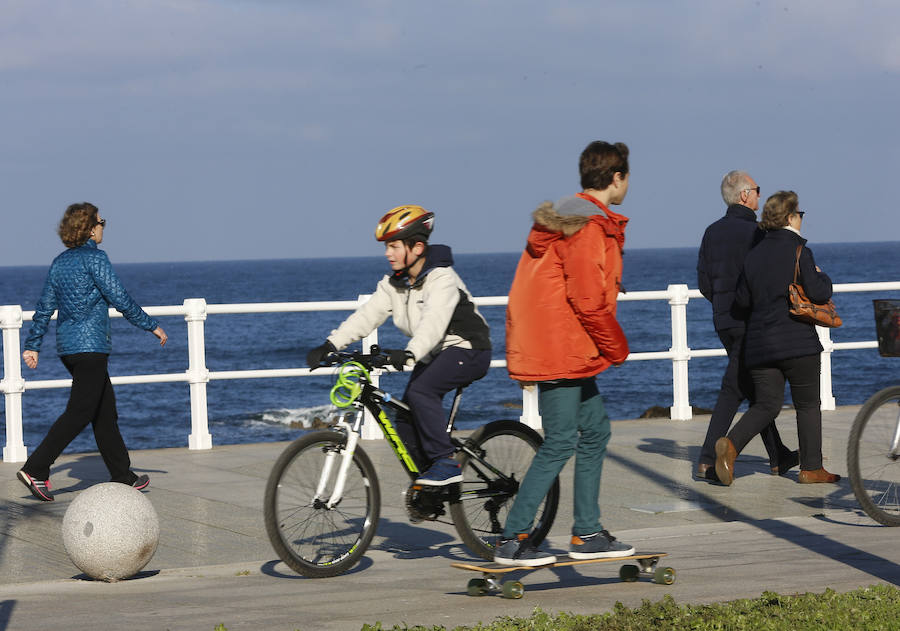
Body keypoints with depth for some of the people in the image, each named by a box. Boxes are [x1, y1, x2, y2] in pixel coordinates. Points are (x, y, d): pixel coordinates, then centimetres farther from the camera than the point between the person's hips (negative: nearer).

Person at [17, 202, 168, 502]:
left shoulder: (60, 262, 11)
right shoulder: (94, 258, -12)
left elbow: (44, 307, 13)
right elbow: (120, 300, -13)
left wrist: (32, 345, 17)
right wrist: (152, 326, -4)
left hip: (67, 346, 9)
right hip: (91, 345, -9)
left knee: (105, 410, 13)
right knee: (79, 412, -8)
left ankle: (122, 476, 17)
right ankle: (35, 469, -14)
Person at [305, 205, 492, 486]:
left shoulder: (442, 278, -22)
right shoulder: (394, 284, 3)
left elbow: (434, 322, -38)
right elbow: (366, 315, -6)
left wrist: (409, 354, -55)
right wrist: (330, 345, -20)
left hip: (467, 349, -8)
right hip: (434, 356, 8)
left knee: (420, 391, -30)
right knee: (406, 420, -1)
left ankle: (446, 463, -24)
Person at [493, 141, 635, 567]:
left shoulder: (569, 218, 16)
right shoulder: (588, 226, -17)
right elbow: (588, 300, -21)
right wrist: (617, 347, -8)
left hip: (566, 349, 11)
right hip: (560, 350, -11)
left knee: (595, 429, 15)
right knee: (560, 443, -8)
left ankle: (587, 535, 20)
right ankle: (512, 541, -6)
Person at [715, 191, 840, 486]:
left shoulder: (754, 255, 8)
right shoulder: (798, 251, -10)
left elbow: (742, 299, 11)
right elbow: (819, 293, -13)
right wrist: (822, 277, 7)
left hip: (759, 344, 5)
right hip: (797, 341, -5)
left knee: (766, 404, 8)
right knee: (808, 404, 7)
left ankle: (731, 443, -15)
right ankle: (811, 468, 10)